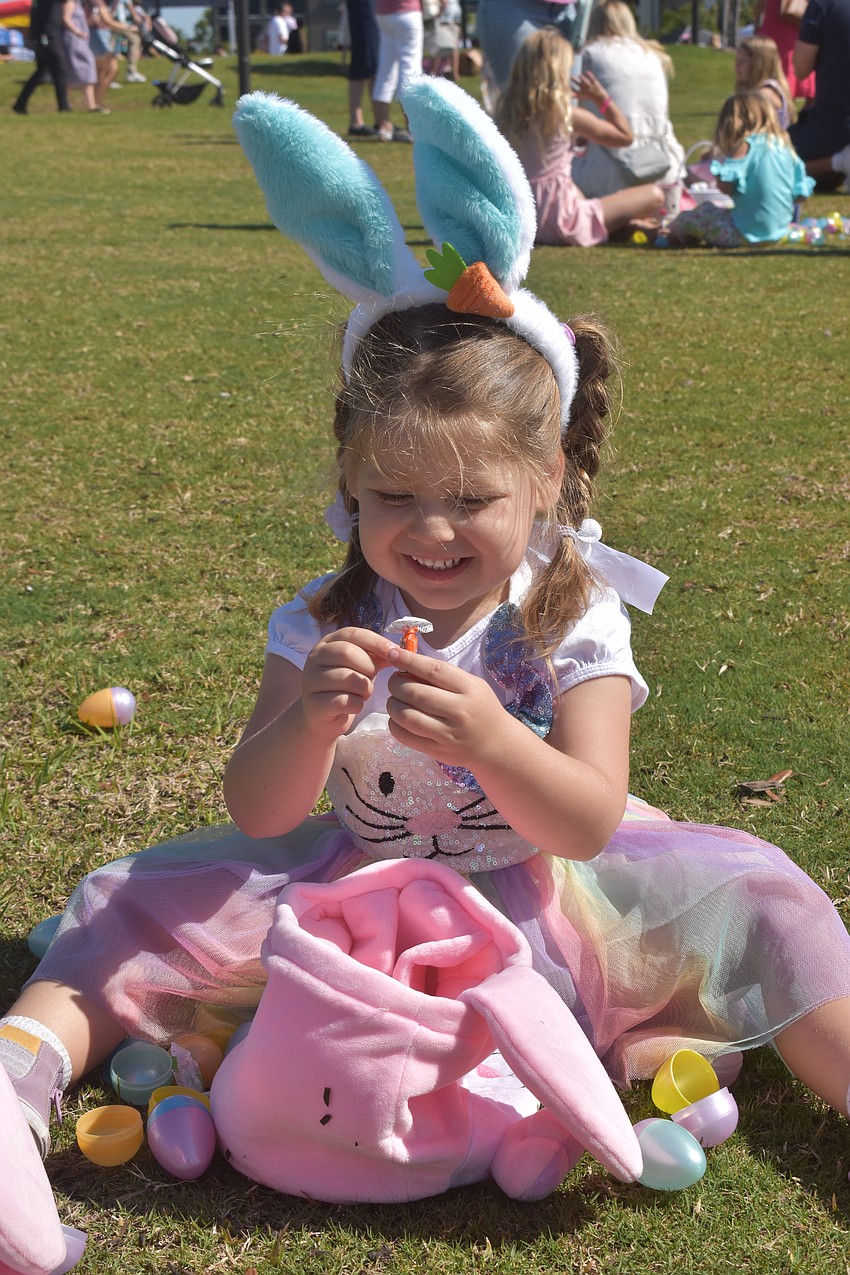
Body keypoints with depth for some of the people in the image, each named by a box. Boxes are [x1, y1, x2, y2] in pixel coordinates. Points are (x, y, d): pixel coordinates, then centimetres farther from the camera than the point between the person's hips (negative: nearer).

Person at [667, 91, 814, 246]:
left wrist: (719, 165, -2)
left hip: (747, 234, -8)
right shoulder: (785, 144, 7)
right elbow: (800, 193, 8)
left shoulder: (746, 146, -13)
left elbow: (726, 187, -21)